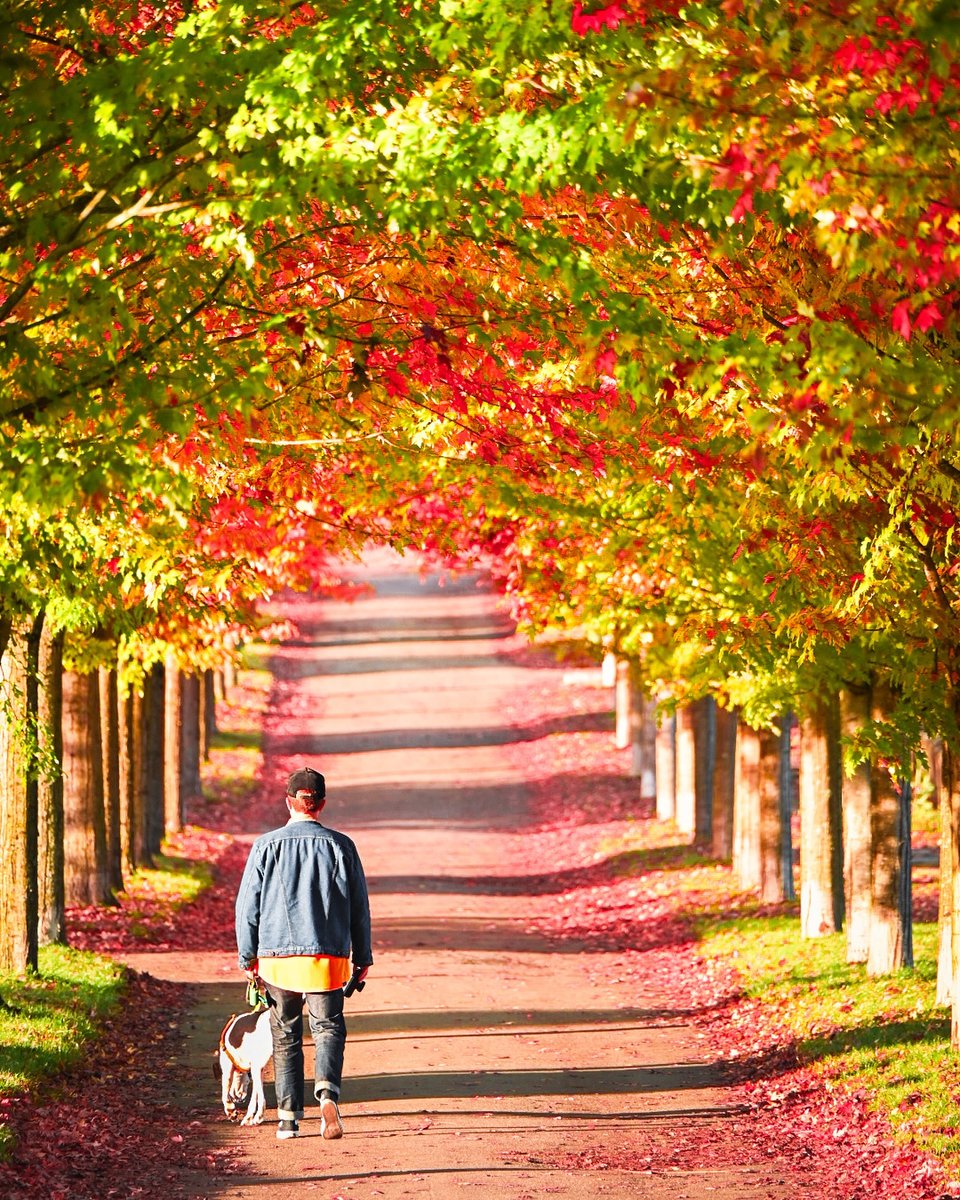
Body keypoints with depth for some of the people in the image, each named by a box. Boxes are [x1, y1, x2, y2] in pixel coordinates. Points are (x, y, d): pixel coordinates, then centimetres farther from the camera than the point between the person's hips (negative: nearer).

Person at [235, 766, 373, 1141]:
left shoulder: (267, 845, -2)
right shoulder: (340, 846, -1)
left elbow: (247, 905, 1)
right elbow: (360, 906, 4)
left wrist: (247, 956, 11)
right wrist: (362, 957, 13)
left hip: (277, 956, 1)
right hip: (327, 957, -1)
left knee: (285, 1037, 11)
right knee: (328, 1028, 6)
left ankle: (288, 1116, 10)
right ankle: (327, 1091, -20)